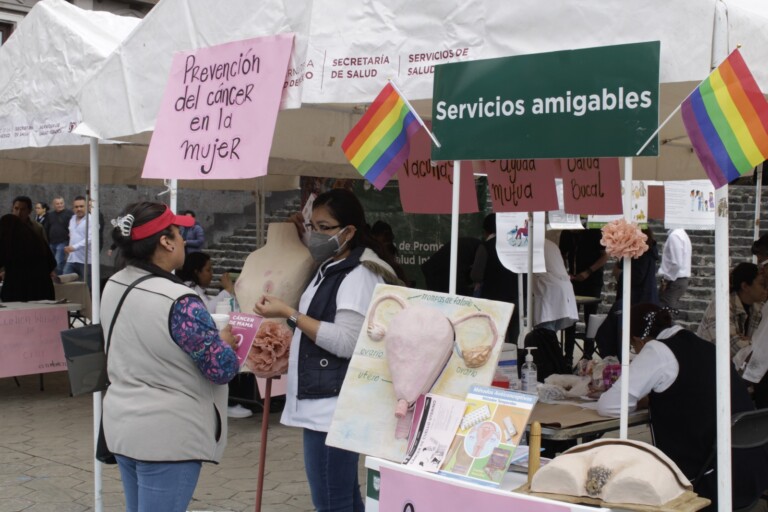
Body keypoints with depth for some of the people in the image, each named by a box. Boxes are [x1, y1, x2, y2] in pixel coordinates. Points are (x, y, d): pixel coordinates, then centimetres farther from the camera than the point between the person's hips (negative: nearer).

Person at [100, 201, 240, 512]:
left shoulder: (113, 287, 2)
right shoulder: (179, 302, -24)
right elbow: (222, 368, -18)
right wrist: (224, 340, 3)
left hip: (122, 423, 9)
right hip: (167, 434, -8)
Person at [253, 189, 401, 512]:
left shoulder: (360, 275, -14)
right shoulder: (329, 270, 17)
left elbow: (346, 342, -21)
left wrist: (288, 314, -17)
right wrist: (288, 360, 16)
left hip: (335, 406, -10)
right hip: (323, 402, 10)